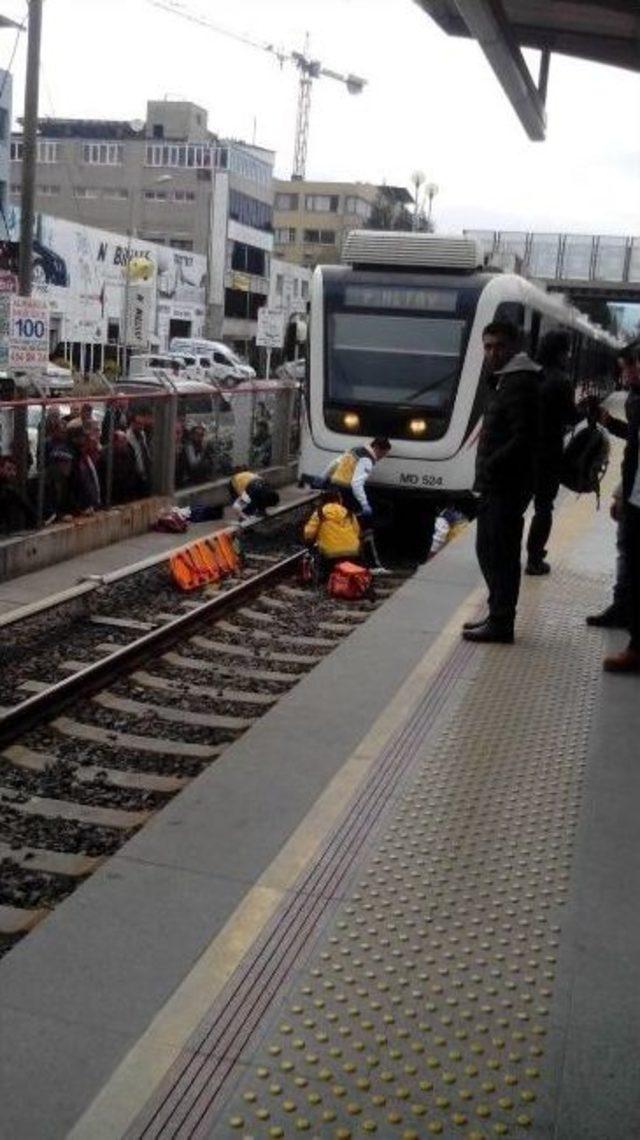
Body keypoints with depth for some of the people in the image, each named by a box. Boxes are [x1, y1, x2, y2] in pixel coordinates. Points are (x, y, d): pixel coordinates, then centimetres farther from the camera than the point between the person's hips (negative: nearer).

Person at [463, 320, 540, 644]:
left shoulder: (520, 384, -14)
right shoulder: (503, 380, 17)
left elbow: (524, 439, -22)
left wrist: (491, 466, -18)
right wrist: (487, 471, 11)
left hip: (507, 485, -10)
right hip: (496, 484, 10)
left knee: (499, 553, -5)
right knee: (489, 550, 16)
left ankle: (500, 624, 2)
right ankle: (498, 615, 26)